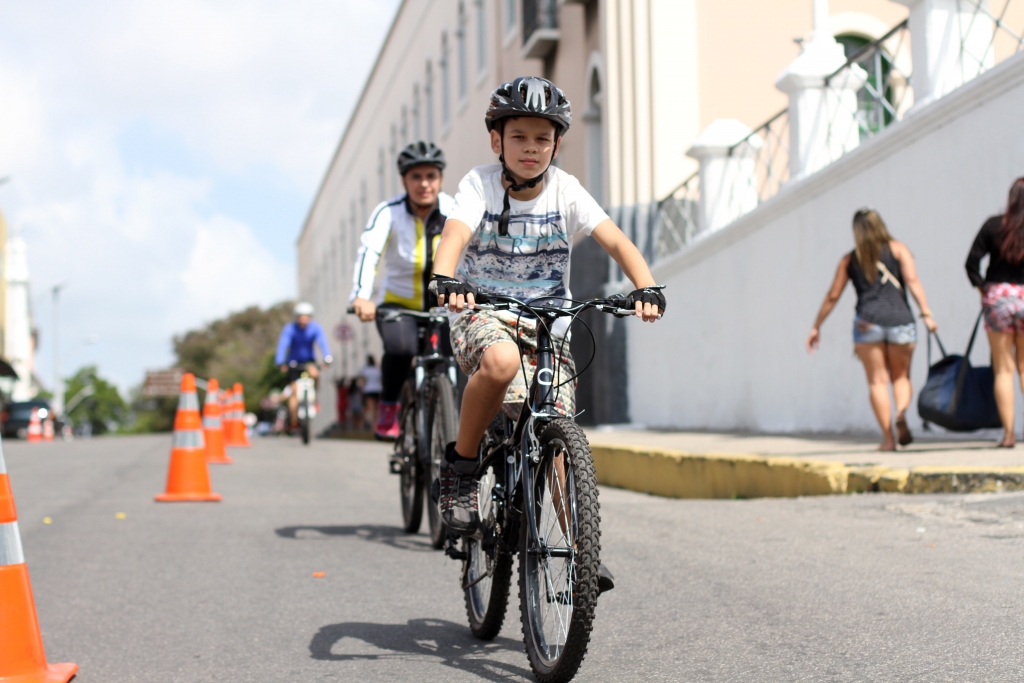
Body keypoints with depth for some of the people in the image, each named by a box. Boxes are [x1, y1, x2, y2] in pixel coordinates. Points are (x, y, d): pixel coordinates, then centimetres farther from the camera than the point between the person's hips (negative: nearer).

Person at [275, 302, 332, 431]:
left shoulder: (315, 327, -14)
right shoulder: (290, 328, -18)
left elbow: (322, 342, -27)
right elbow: (282, 344, -28)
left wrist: (327, 358, -44)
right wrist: (280, 362, -42)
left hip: (308, 361, 1)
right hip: (293, 362, -1)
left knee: (314, 373, -33)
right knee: (294, 391, -11)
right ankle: (294, 420, -6)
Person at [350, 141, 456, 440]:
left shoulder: (453, 211, -9)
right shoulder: (389, 212, -14)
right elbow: (368, 251, -28)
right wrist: (361, 296, -45)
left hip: (441, 304, 2)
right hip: (397, 303, -2)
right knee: (401, 348, -32)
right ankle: (388, 406, -5)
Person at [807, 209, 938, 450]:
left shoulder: (849, 260, 14)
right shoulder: (897, 249, 11)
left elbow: (832, 297, 14)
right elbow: (912, 281, -3)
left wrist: (816, 327, 21)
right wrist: (926, 314, -9)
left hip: (868, 321, 0)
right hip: (900, 320, 0)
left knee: (877, 380, 3)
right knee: (901, 376, 12)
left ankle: (888, 438, -5)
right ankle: (902, 412, -19)